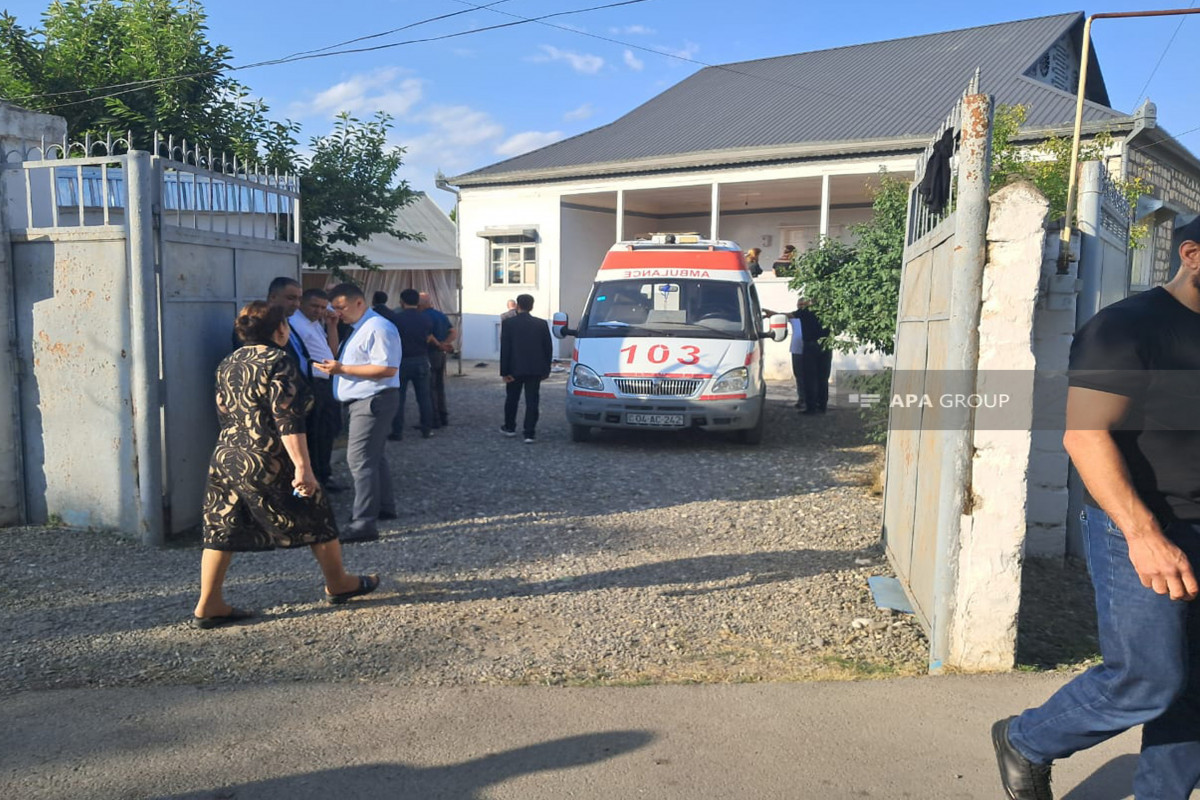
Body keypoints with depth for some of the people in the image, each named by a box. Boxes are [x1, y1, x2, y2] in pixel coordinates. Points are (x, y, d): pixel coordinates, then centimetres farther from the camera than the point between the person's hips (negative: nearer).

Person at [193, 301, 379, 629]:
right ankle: (338, 584, 25)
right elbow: (288, 421, -21)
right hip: (266, 463, -7)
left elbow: (224, 412, 19)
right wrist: (303, 466, -22)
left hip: (224, 457, 8)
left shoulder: (228, 363, 11)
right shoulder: (277, 362, -13)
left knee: (222, 530, 11)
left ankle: (208, 606, 14)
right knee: (315, 518, 10)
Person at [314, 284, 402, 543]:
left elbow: (387, 368, -25)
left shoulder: (378, 328, -16)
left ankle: (364, 523, -12)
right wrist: (333, 364, 10)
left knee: (360, 460, -13)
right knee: (374, 457, 19)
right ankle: (384, 506, 33)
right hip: (363, 402, 11)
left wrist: (342, 369, -24)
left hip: (374, 401, -11)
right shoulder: (357, 329, 17)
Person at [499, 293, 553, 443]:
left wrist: (504, 371, -5)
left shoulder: (508, 323, -5)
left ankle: (510, 427, 32)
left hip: (515, 368, -1)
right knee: (532, 402, 2)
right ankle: (529, 434, -3)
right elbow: (548, 348, 4)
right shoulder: (541, 323, 1)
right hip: (535, 369, 1)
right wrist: (546, 369, 11)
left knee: (512, 399, 18)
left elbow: (505, 348, -7)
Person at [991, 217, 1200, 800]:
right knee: (1150, 680, -4)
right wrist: (1143, 531, -29)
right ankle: (1026, 743, 18)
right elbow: (1086, 435, -21)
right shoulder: (1127, 326, -12)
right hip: (1138, 529, -7)